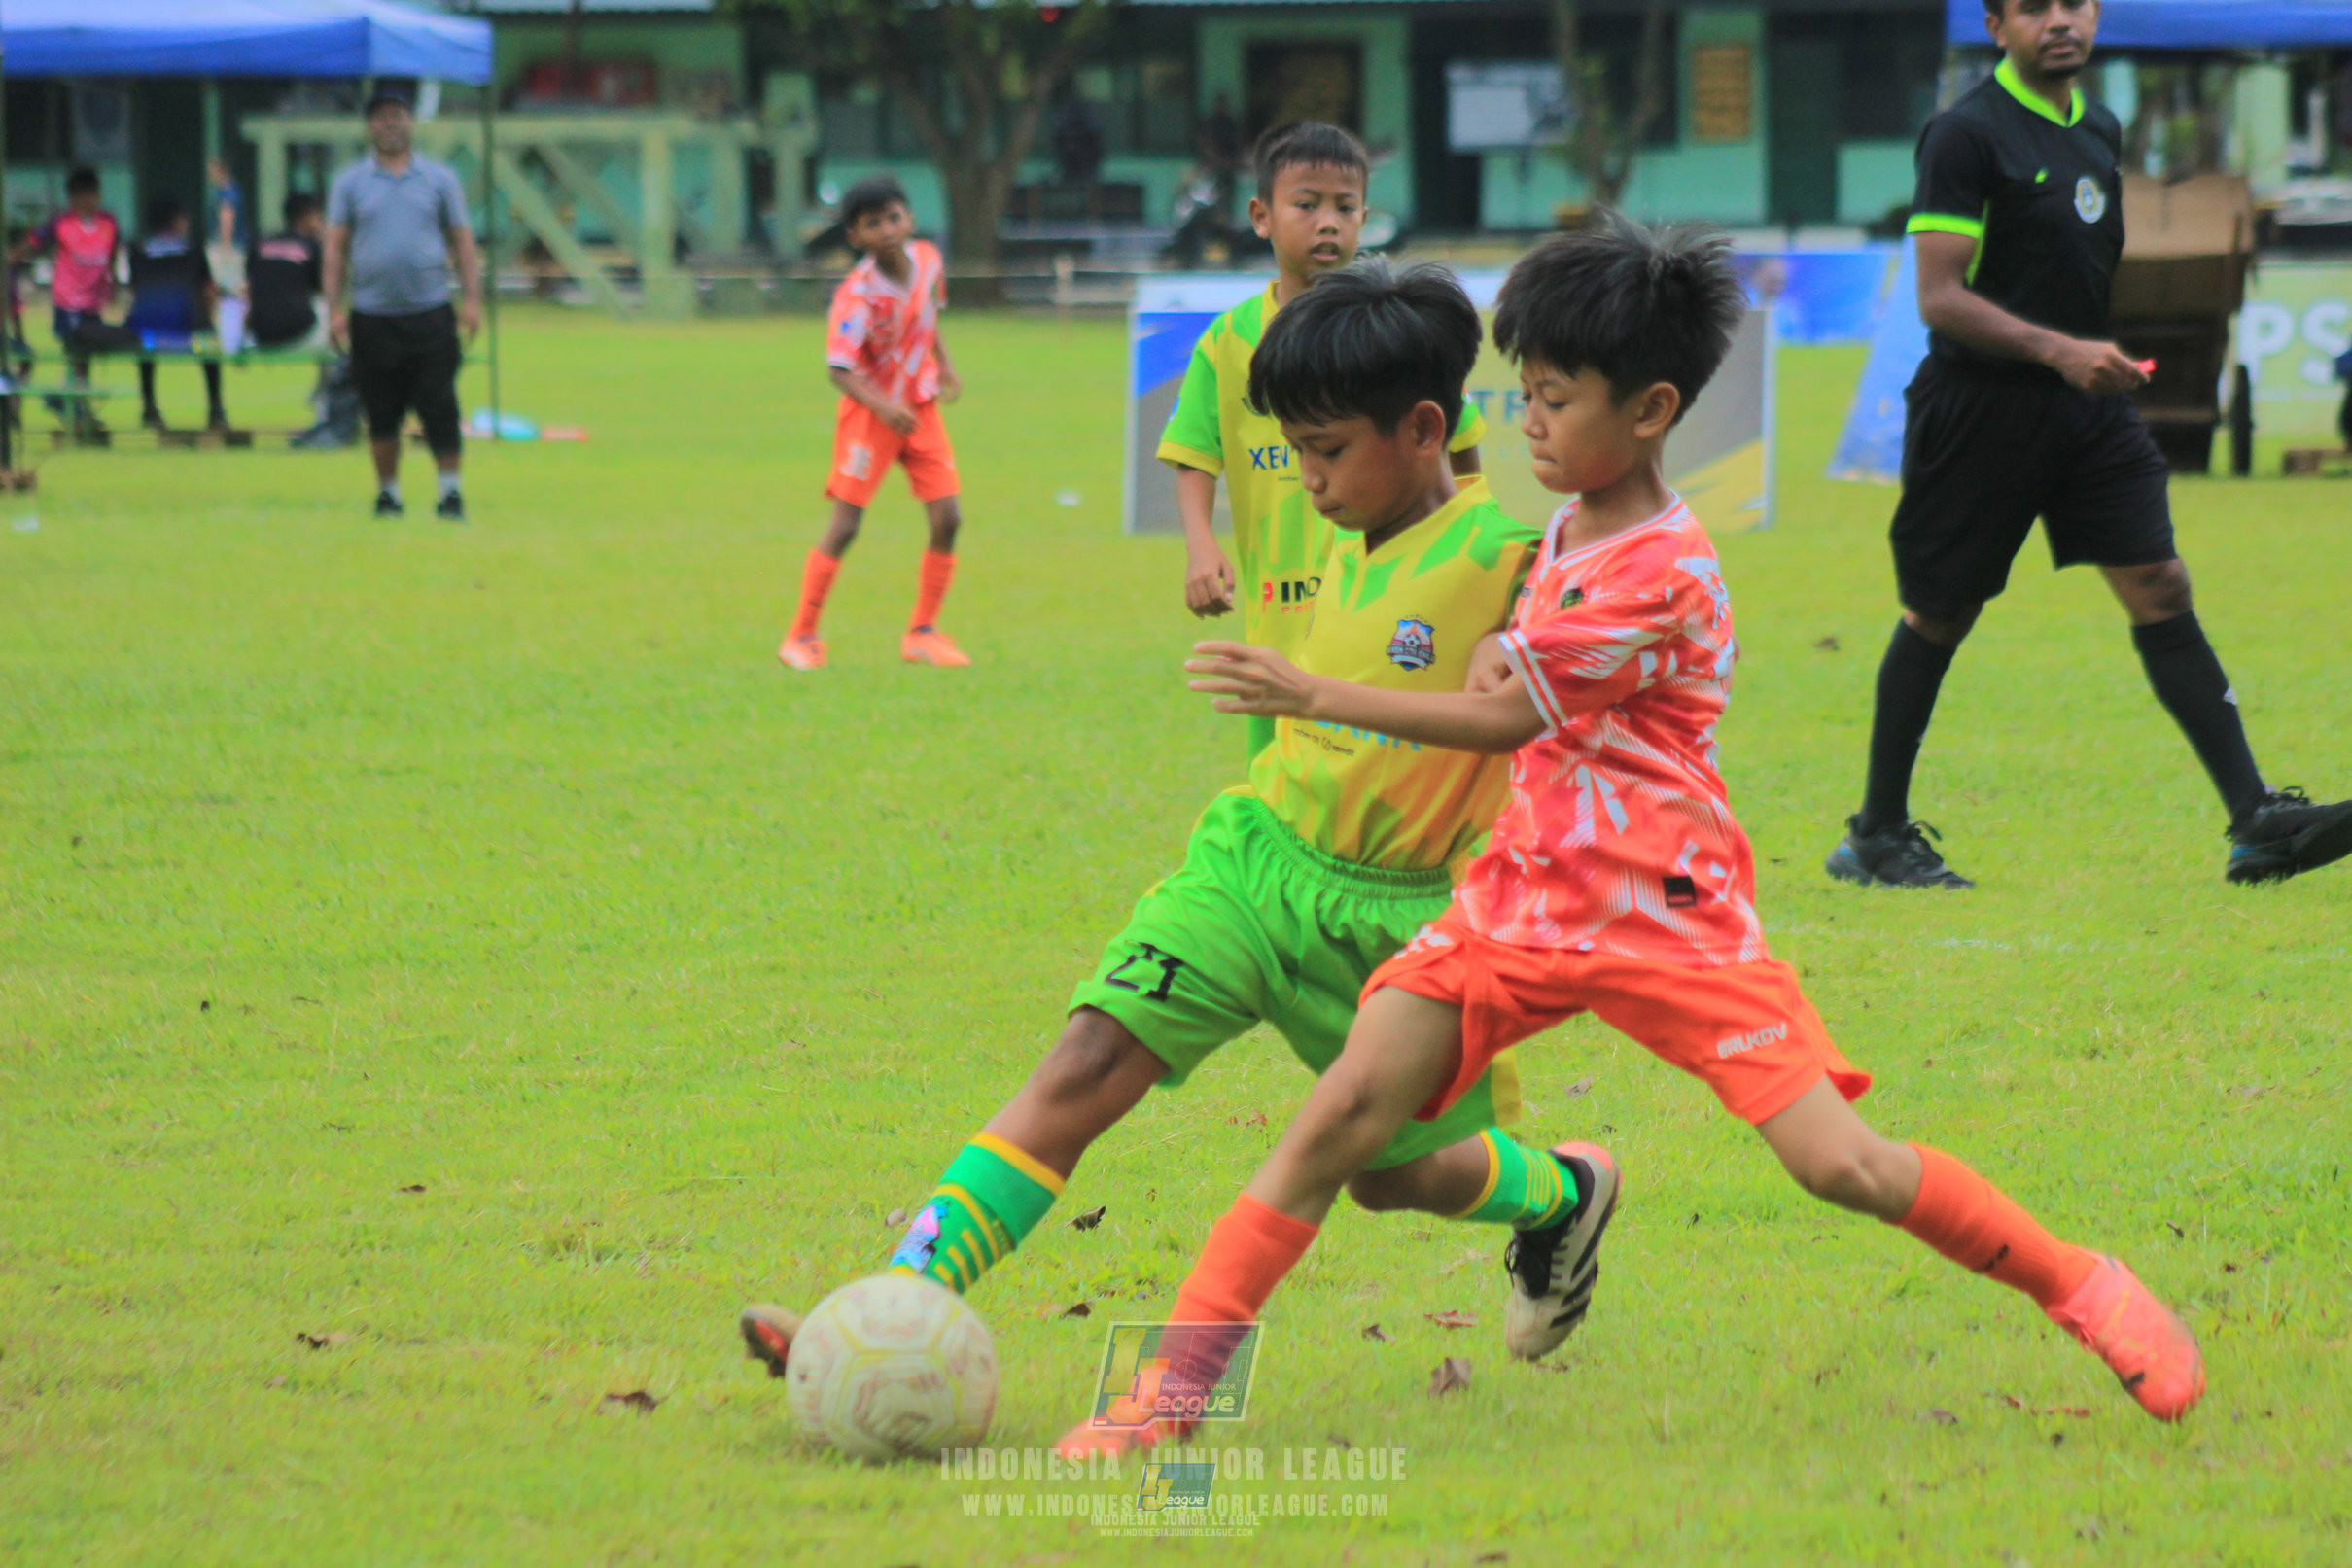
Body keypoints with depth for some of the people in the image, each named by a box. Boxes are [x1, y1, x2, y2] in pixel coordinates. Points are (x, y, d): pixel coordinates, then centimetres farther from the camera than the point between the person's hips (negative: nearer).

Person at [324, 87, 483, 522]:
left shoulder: (440, 180, 10)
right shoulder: (349, 183, 9)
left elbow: (463, 242, 9)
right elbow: (335, 249, 7)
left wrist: (471, 299, -2)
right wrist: (335, 308, -3)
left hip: (430, 311, -1)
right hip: (372, 318, 1)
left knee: (440, 406, -7)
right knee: (381, 412, 5)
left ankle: (449, 491, -2)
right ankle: (387, 493, 15)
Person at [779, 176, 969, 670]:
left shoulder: (927, 259, -5)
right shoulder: (857, 294, -24)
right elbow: (839, 369, -29)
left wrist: (943, 365, 9)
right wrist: (884, 408, -43)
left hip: (921, 407, 6)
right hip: (869, 413, -6)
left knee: (947, 519, -2)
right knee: (844, 526, -7)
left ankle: (922, 633, 11)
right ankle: (801, 637, 3)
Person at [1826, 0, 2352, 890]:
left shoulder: (2099, 131, 11)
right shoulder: (1967, 134, -13)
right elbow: (1939, 298, -18)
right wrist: (2059, 350, -26)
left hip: (2088, 405, 6)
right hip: (1980, 408, -6)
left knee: (2160, 589, -5)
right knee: (1939, 617, 5)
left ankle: (2256, 819, -11)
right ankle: (1877, 834, 19)